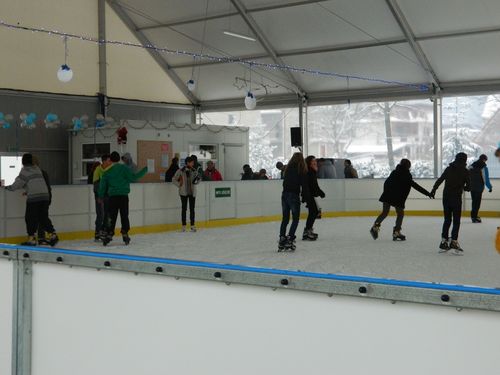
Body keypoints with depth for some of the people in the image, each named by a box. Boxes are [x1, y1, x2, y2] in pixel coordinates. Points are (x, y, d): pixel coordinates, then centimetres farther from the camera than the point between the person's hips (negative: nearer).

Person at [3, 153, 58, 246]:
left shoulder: (25, 170, -4)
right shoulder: (37, 169, 19)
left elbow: (19, 183, -6)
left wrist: (9, 187, 10)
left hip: (34, 197, -7)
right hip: (45, 195, 7)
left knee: (30, 218, 3)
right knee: (43, 218, 13)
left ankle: (31, 239, 2)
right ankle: (52, 235, 4)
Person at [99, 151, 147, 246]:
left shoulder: (107, 171, 5)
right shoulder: (124, 168, -4)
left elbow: (103, 184, 6)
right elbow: (133, 177, -12)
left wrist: (101, 196, 16)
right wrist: (145, 170, -6)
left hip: (112, 196, 2)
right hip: (123, 195, -2)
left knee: (112, 216, 6)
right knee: (124, 215, 7)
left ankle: (109, 234, 0)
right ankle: (125, 234, 6)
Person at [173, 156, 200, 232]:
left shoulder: (194, 171, 4)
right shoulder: (181, 171, -7)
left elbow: (196, 180, 16)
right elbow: (174, 179, 1)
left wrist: (197, 180, -6)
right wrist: (179, 185, -8)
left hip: (192, 192, 3)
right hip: (184, 192, -3)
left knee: (192, 209, 4)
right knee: (184, 208, 3)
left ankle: (192, 225, 10)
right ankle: (183, 226, 10)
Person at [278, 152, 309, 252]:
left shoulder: (288, 168, 10)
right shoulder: (302, 170, -6)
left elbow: (285, 182, 11)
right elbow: (304, 185, -7)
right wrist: (306, 198, 0)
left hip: (284, 194, 5)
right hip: (294, 195, -5)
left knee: (285, 218, 11)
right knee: (295, 219, 2)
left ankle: (282, 239, 8)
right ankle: (290, 239, -8)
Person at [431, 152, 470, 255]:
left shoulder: (449, 169, 6)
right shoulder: (465, 171, -5)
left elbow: (440, 180, 10)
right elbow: (468, 187, -5)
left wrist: (434, 189, 24)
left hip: (446, 197, 5)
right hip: (456, 198, -5)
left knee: (447, 220, 14)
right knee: (456, 221, 0)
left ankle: (443, 242, 16)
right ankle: (454, 242, -8)